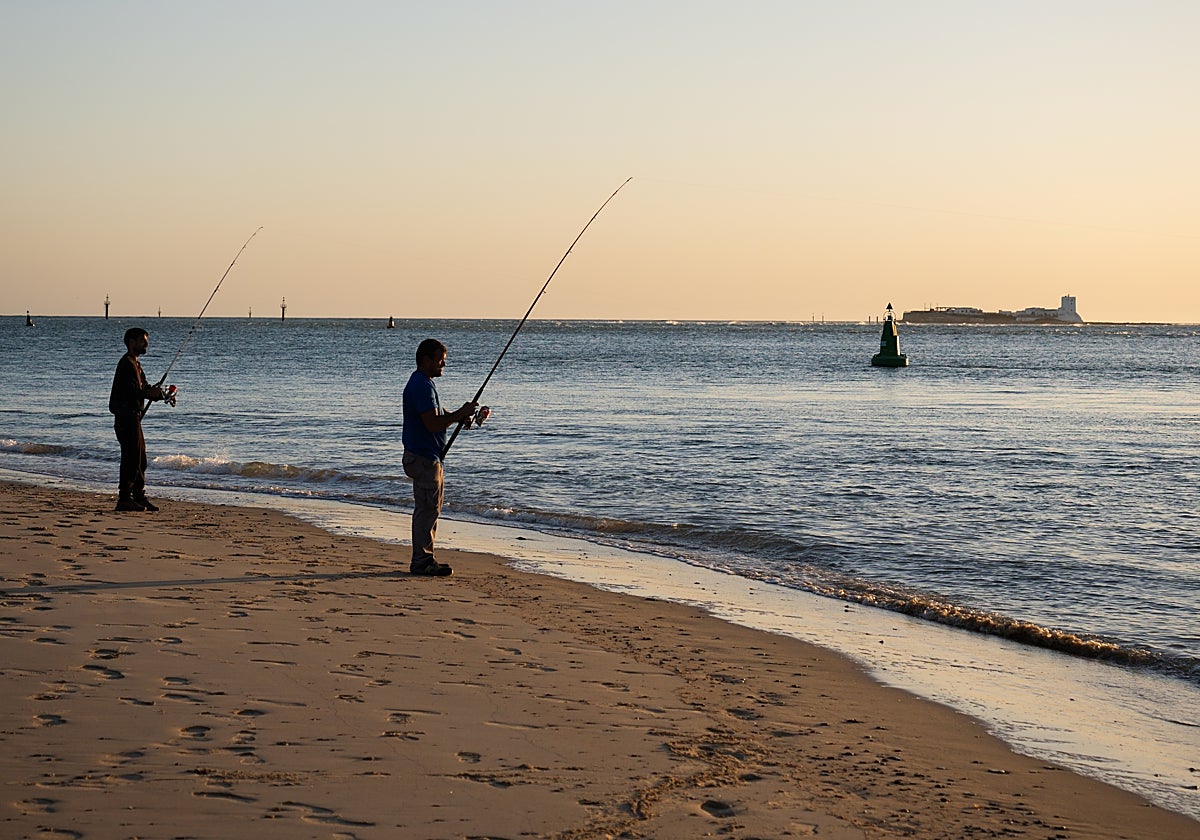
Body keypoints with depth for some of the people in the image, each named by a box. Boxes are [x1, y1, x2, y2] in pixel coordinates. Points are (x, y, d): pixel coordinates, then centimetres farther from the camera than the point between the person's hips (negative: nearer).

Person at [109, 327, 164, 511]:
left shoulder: (135, 364, 20)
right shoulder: (127, 364, -13)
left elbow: (143, 388, 18)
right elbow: (131, 392, -22)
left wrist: (154, 391, -1)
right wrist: (150, 394, -18)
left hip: (132, 418, 11)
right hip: (126, 418, -11)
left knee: (140, 459, 13)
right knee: (131, 458, -11)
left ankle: (139, 497, 19)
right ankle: (124, 499, -9)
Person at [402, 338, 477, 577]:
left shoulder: (425, 383, 16)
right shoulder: (421, 386, -19)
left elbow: (439, 416, 21)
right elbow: (433, 424, -25)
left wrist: (461, 414, 4)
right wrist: (461, 414, -16)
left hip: (429, 457, 11)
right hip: (423, 457, -11)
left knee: (430, 509, 14)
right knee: (427, 509, -7)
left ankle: (425, 559, 20)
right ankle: (421, 562, -3)